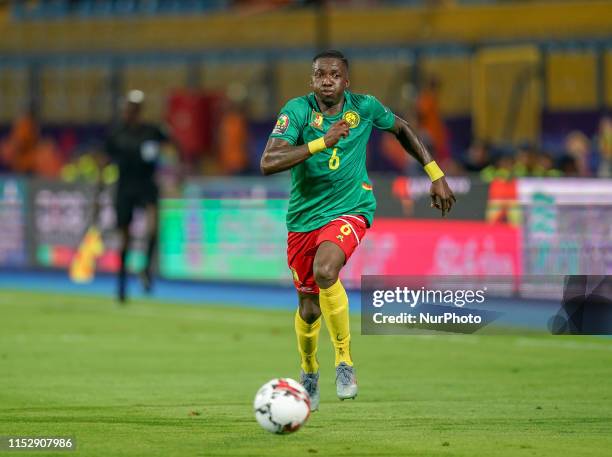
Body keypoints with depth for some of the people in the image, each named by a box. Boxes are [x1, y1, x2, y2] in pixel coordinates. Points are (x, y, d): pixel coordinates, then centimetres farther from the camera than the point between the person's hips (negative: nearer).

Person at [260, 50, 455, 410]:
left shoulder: (365, 108, -6)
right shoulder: (298, 110, -13)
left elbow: (401, 129, 16)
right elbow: (269, 163, -25)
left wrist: (436, 175, 14)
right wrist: (322, 142, -32)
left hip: (351, 209, -1)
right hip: (304, 218, 1)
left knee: (325, 271, -32)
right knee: (309, 308, 9)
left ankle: (345, 358, -17)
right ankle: (309, 370, 41)